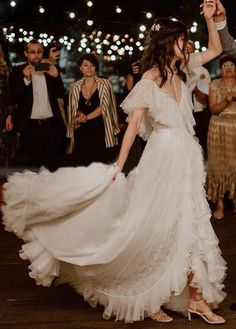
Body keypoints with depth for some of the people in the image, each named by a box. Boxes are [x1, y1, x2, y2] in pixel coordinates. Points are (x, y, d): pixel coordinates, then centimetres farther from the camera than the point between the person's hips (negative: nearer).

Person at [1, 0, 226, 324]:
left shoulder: (180, 70, 10)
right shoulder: (150, 80, -10)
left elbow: (215, 50, 21)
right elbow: (134, 124, -13)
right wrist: (119, 165, -17)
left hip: (186, 158, 7)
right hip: (164, 157, -7)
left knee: (187, 227, 9)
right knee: (155, 227, 1)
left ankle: (195, 298, 17)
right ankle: (149, 299, 16)